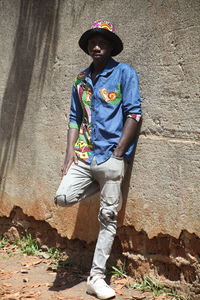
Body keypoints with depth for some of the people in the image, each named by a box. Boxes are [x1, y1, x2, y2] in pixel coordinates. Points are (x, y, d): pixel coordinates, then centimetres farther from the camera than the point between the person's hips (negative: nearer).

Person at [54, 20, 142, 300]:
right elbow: (75, 118, 15)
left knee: (108, 217, -1)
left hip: (110, 158, -4)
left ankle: (96, 277, 8)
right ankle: (104, 184, 15)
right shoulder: (81, 80, 14)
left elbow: (134, 114, -8)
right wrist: (70, 153, 1)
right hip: (84, 157, 5)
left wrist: (117, 154, -13)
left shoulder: (124, 73, -2)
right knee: (63, 197, -14)